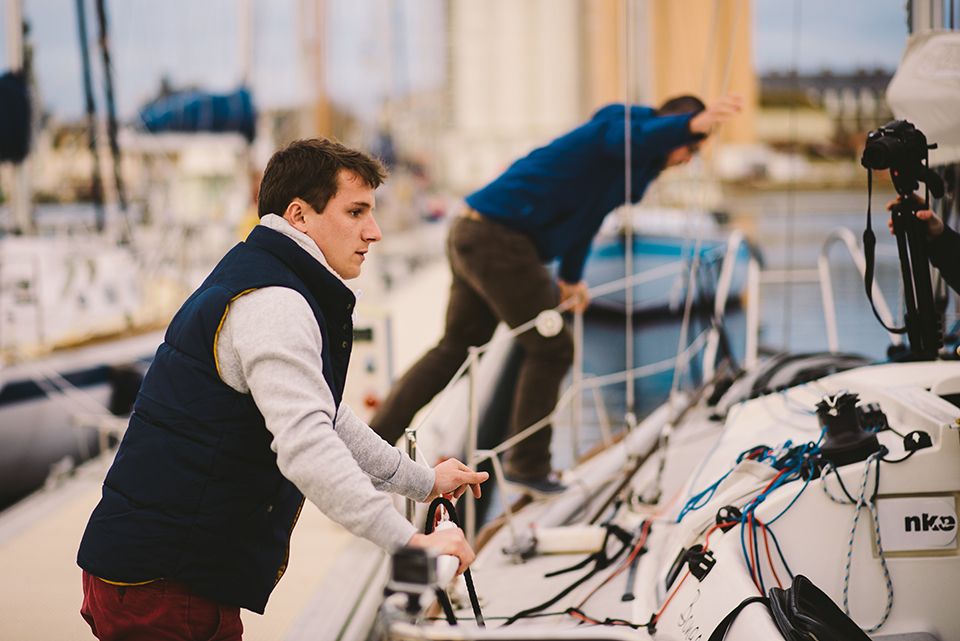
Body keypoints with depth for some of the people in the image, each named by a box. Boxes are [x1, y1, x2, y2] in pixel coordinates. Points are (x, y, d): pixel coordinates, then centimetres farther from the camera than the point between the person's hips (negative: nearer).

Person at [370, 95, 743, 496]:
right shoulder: (629, 122, -9)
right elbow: (631, 137, -37)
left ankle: (372, 439, 25)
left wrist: (570, 278, 42)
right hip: (500, 240, -11)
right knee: (550, 349, -1)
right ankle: (527, 465, 11)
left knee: (455, 347, 21)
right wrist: (690, 125, -53)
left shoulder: (634, 160, 21)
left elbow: (582, 213, 34)